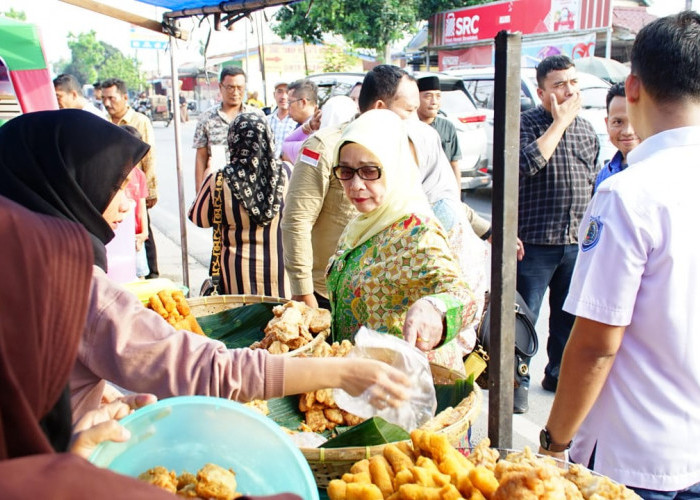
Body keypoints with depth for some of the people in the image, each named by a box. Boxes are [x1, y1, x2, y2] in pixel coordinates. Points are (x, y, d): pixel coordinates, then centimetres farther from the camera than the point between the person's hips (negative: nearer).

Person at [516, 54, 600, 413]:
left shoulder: (587, 130, 12)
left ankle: (559, 373, 33)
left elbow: (594, 185, 19)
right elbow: (527, 162, -26)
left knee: (569, 316, 15)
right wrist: (560, 121, -18)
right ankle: (518, 381, 18)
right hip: (534, 239, -5)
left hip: (577, 241, 6)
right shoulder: (527, 123, -6)